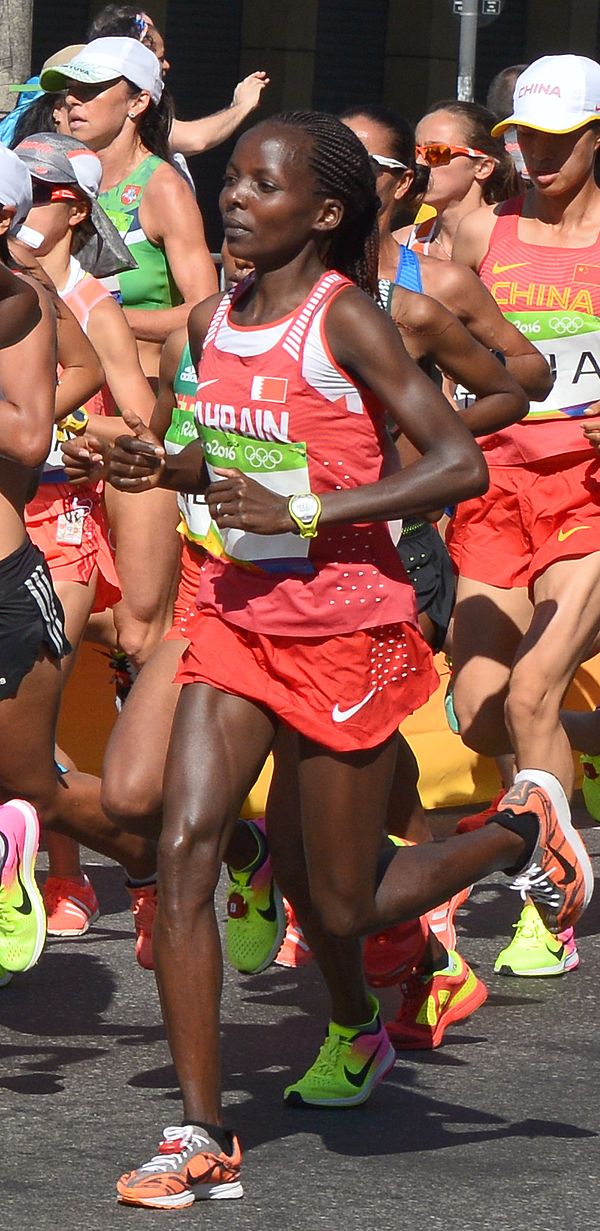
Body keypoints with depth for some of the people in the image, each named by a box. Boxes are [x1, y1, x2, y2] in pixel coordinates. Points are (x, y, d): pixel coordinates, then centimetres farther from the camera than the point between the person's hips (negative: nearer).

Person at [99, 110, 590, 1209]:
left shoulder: (344, 318, -15)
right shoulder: (213, 323, 5)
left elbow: (460, 465, -19)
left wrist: (302, 513, -24)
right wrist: (169, 471, 0)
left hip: (347, 631, -6)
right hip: (237, 619, 6)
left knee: (340, 905, 5)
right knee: (183, 850, -12)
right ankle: (202, 1139, -8)